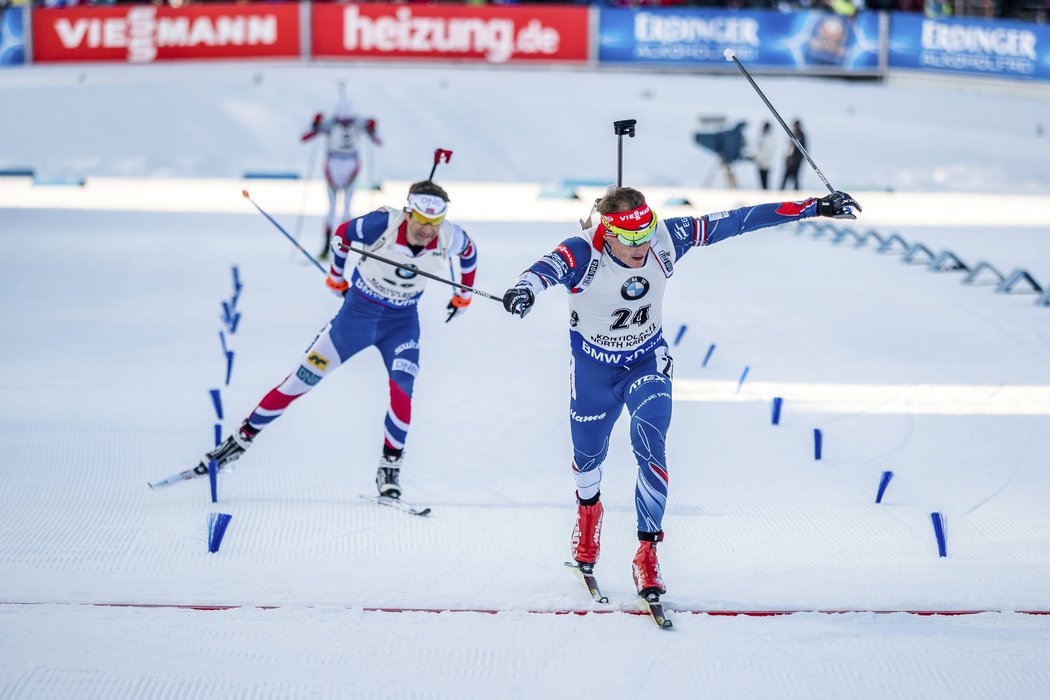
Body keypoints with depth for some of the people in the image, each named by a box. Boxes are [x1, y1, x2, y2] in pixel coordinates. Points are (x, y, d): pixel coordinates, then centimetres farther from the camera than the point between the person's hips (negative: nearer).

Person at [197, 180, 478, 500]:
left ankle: (389, 469, -1)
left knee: (400, 393, -20)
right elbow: (342, 233, -6)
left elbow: (469, 252, 6)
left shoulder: (449, 238, -19)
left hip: (402, 321, 1)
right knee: (302, 379, 0)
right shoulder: (382, 224, -27)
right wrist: (336, 276, 7)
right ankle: (242, 438, 15)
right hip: (358, 310, -1)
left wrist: (464, 296, 16)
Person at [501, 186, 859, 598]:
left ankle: (647, 552, -8)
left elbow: (736, 222, -20)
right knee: (588, 452, 16)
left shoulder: (665, 240, -23)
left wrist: (812, 208, -20)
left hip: (647, 360, 1)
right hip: (593, 366, -1)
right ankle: (588, 507, 51)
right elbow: (549, 267, -55)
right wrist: (527, 287, -80)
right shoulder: (584, 254, -32)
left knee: (649, 445, -17)